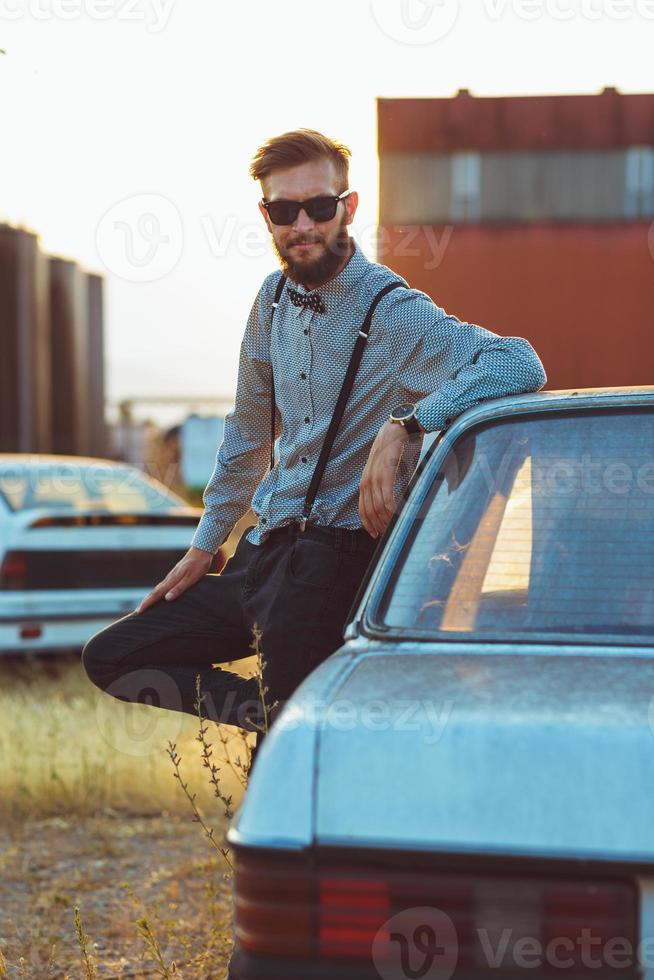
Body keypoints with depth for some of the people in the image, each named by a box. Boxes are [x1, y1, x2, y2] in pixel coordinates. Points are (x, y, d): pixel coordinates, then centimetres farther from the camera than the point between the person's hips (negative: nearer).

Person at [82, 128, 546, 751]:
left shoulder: (395, 313, -15)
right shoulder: (275, 298, 9)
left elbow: (519, 365, -31)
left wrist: (403, 426, -38)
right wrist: (205, 545, 24)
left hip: (340, 558, -8)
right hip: (261, 554, 8)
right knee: (110, 659, 9)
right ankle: (266, 710, 10)